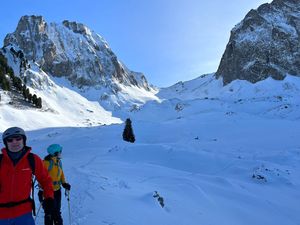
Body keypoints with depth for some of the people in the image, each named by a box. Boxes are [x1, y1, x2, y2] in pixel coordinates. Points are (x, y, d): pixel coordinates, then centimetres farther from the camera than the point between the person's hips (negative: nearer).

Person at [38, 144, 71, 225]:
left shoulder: (59, 161, 6)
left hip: (57, 190, 7)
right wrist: (41, 190, -22)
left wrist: (64, 183, 5)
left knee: (57, 211, 19)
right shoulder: (47, 162, -19)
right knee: (50, 212, 1)